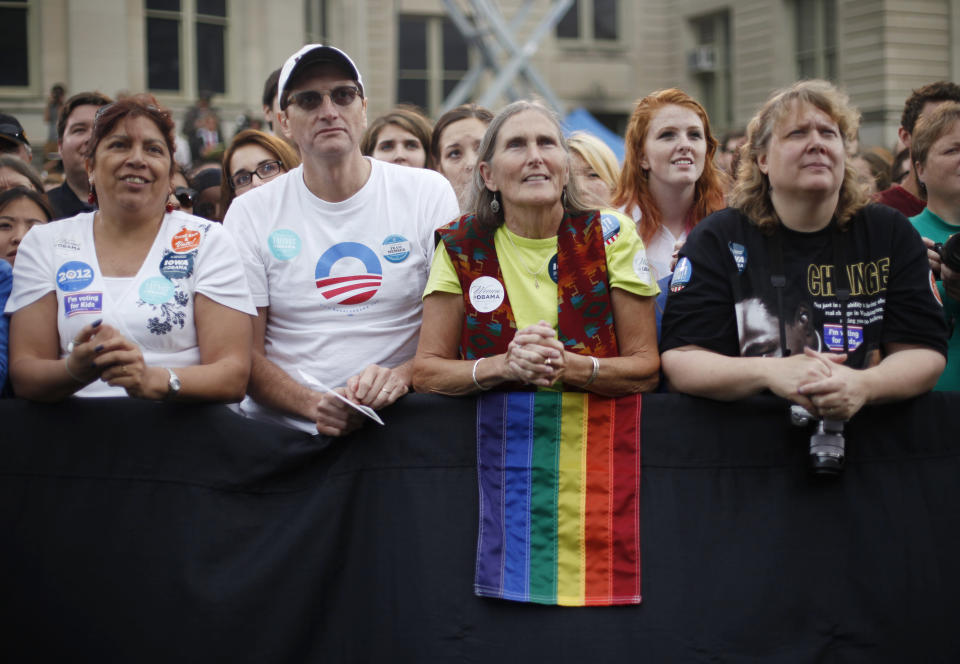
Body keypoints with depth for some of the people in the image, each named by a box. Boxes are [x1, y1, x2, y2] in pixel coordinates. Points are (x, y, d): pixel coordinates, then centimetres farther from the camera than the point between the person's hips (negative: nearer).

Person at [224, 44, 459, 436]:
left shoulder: (428, 194, 7)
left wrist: (400, 376, -15)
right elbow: (246, 354, 4)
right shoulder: (251, 213, 7)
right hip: (282, 430, 0)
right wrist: (313, 405, -15)